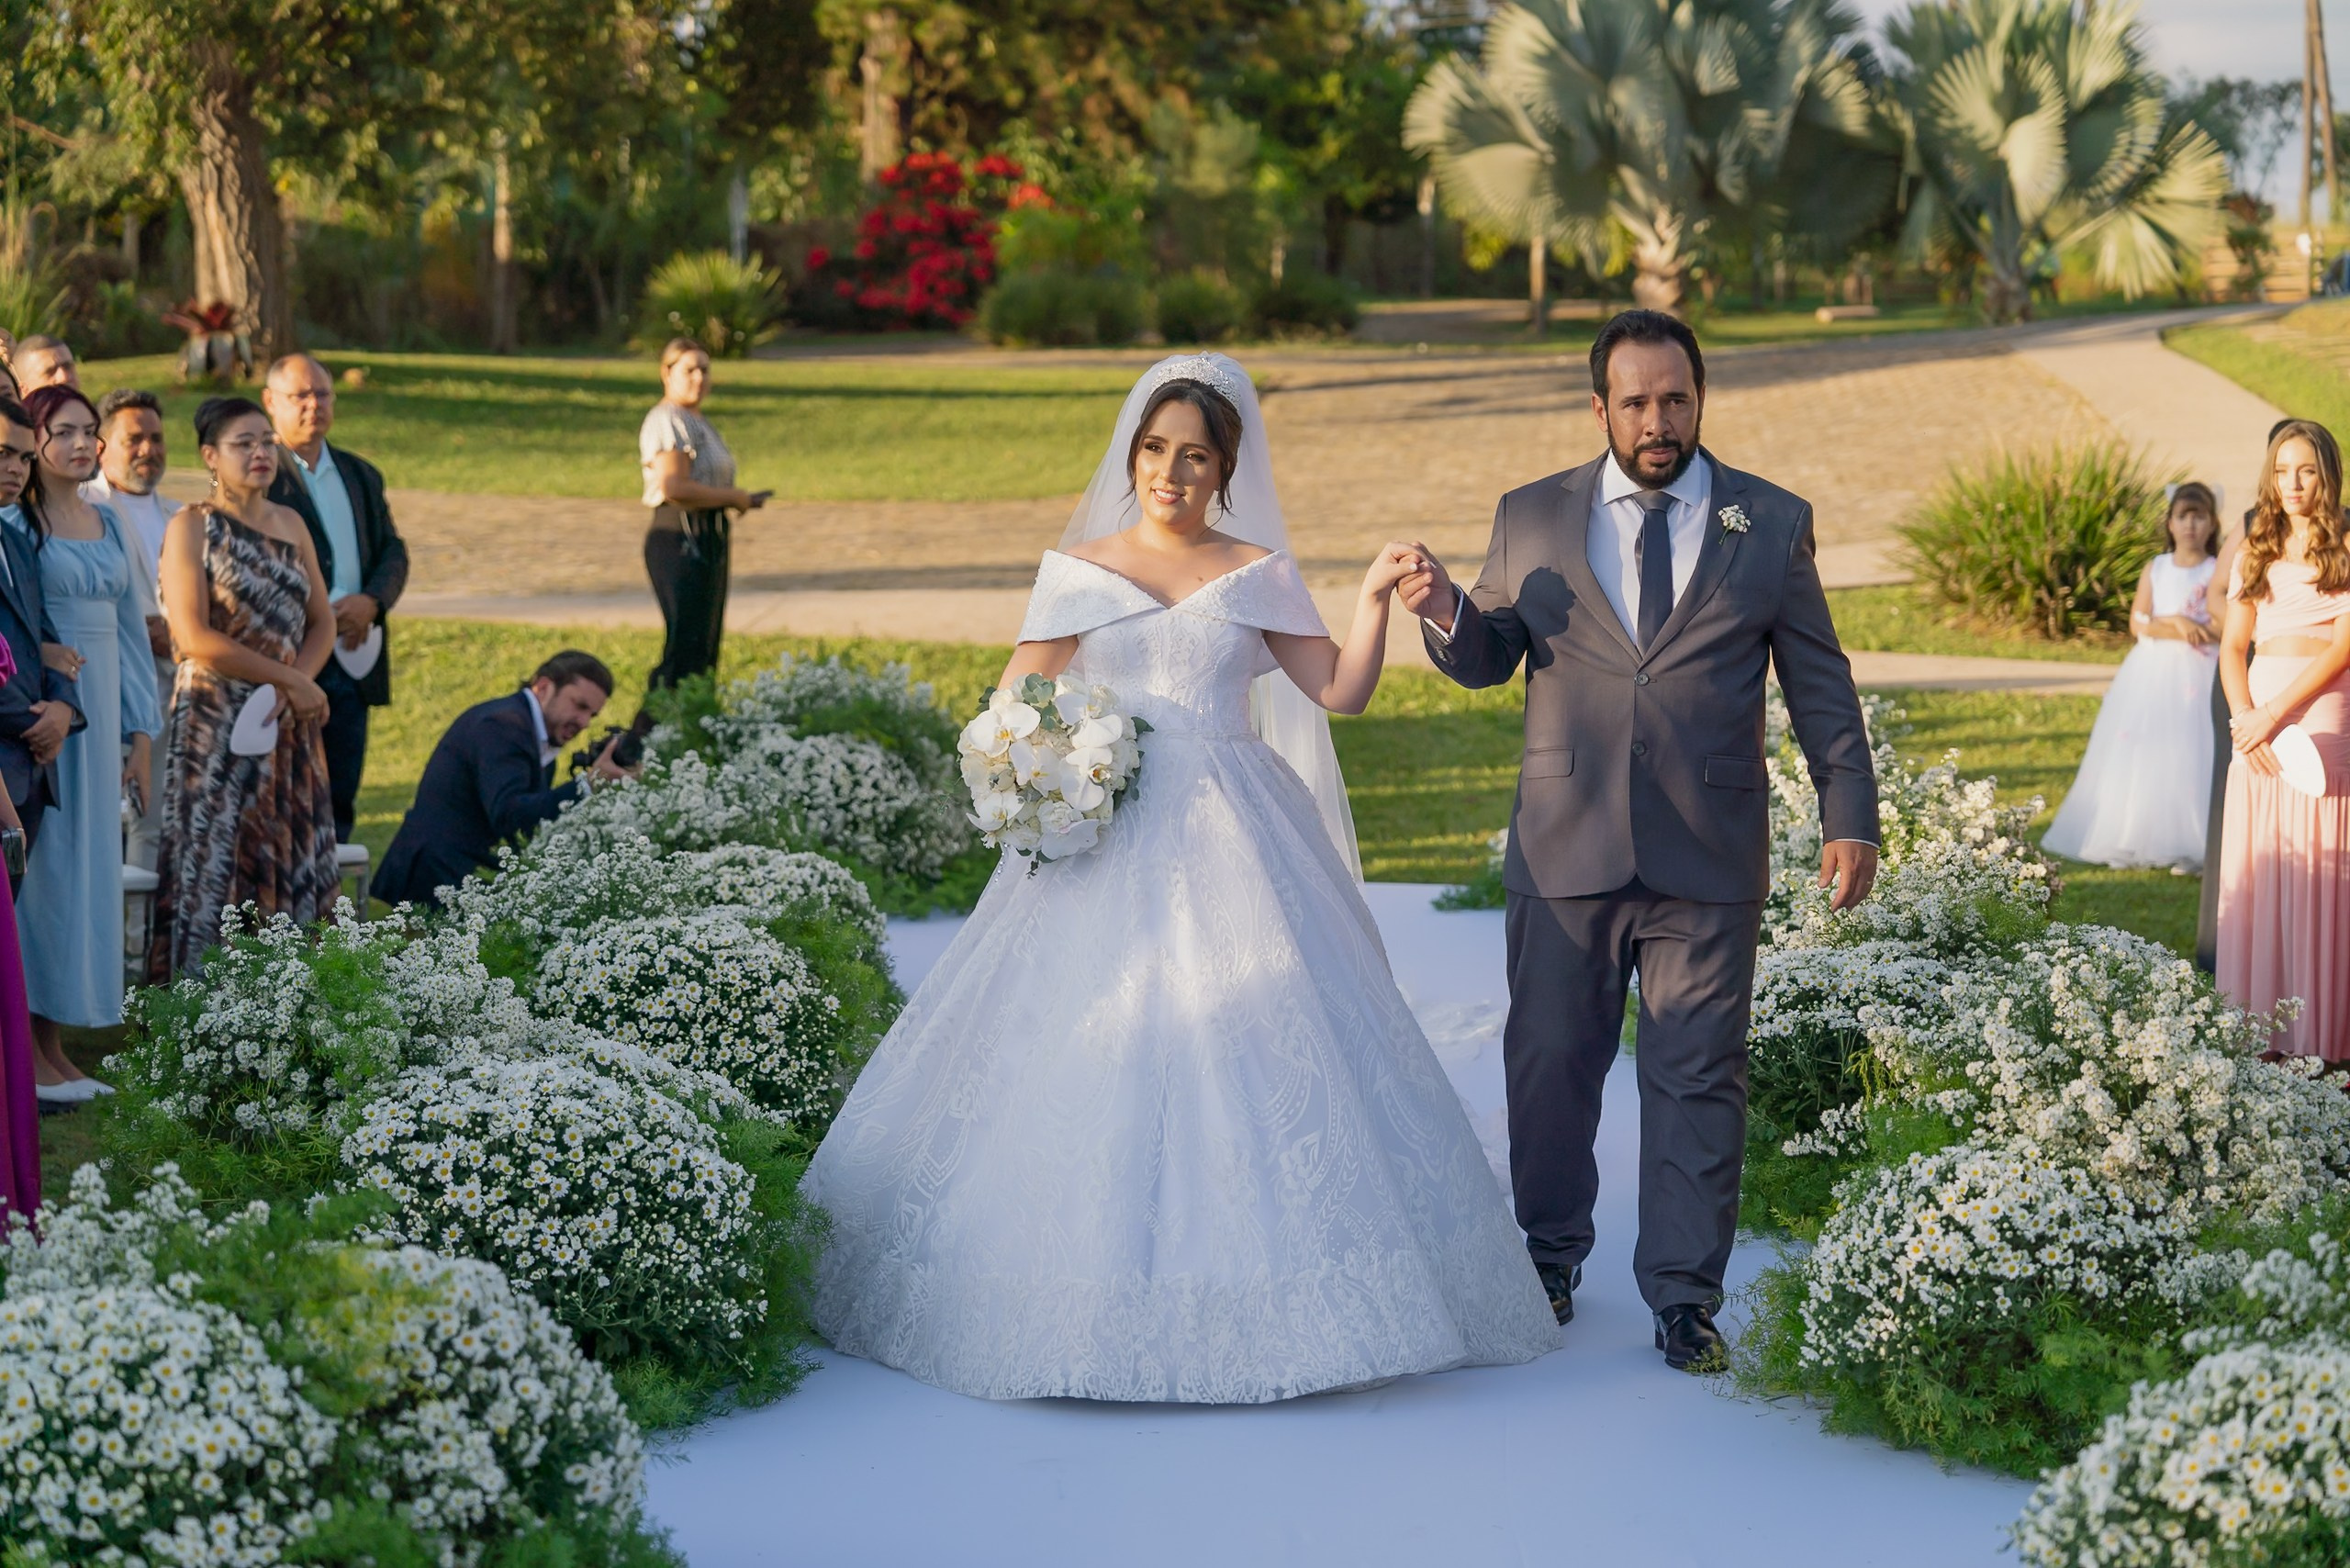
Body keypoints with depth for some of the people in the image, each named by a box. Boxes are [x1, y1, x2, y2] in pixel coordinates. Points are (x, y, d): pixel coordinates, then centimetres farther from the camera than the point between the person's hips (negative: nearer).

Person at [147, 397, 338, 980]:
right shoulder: (192, 527, -4)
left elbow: (321, 622, 12)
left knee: (293, 863, 2)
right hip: (216, 722, -5)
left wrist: (299, 680, -8)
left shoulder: (290, 525, 13)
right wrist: (287, 679, -13)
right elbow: (195, 637, -13)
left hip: (288, 723, 5)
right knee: (214, 861, -7)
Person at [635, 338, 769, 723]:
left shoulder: (695, 421, 20)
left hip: (706, 543, 11)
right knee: (685, 648, -12)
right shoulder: (668, 421, -13)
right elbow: (674, 487, -24)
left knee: (704, 647, 12)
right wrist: (732, 497, -13)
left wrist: (737, 497, 7)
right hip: (680, 542, -11)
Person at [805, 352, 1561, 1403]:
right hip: (1109, 843, 0)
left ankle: (1257, 1298, 4)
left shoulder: (1258, 574, 10)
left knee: (1252, 1043, -5)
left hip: (1234, 845, 0)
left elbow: (1342, 691, 4)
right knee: (1093, 1046, -6)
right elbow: (1015, 705, 9)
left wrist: (1375, 599, -10)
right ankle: (1092, 1299, 3)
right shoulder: (1078, 568, 9)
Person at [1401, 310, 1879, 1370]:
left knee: (1698, 1078, 2)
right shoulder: (1531, 518, 6)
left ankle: (1684, 1293, 11)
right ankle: (1550, 1257, 28)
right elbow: (1487, 657, 9)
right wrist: (1446, 615, -13)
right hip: (1564, 851, 1)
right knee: (1550, 1062, 9)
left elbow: (1820, 684, 7)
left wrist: (1850, 816, 2)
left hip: (1708, 859, -1)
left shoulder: (1772, 523, 4)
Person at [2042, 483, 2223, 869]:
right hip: (2149, 674, 4)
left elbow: (2218, 630, -11)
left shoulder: (2215, 572, 0)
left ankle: (2188, 846, -8)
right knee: (2138, 756, 0)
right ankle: (2132, 841, 4)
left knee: (2187, 759, -11)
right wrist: (2180, 626, -12)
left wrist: (2164, 622, -10)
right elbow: (2138, 624, 2)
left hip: (2195, 677, -4)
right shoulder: (2156, 568, 10)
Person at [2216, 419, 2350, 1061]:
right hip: (2258, 717, 4)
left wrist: (2277, 713, -14)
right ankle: (2257, 1022, 6)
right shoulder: (2255, 551, 14)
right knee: (2256, 867, 2)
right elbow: (2233, 646, 10)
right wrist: (2243, 715, -7)